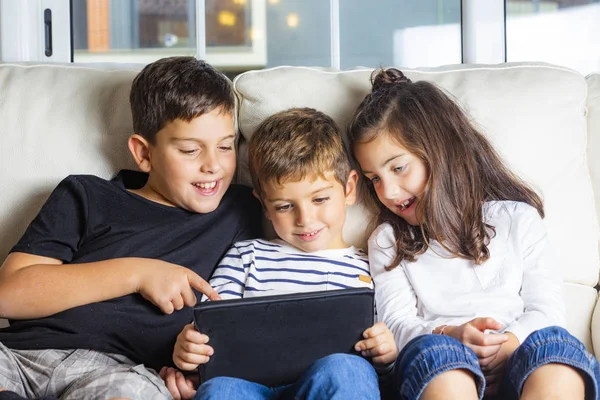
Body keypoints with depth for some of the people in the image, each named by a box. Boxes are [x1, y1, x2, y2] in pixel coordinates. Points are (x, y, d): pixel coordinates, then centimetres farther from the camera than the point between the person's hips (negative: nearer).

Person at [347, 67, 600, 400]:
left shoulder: (516, 219, 15)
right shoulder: (387, 242, 19)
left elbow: (547, 309, 7)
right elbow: (395, 323, 6)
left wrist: (506, 348, -14)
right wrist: (448, 336, -17)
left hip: (513, 363, 1)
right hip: (437, 372, 0)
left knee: (555, 346, -34)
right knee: (433, 351, -36)